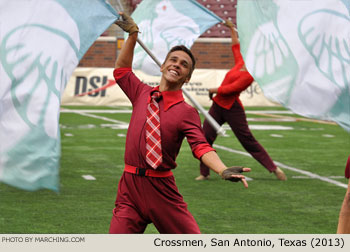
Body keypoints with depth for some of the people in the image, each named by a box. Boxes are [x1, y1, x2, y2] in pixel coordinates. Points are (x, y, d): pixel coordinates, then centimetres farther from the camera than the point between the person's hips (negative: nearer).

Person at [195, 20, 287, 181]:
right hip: (218, 105, 8)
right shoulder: (241, 63, 9)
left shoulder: (249, 76, -15)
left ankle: (274, 168, 4)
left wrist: (214, 90, -8)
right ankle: (204, 173, 5)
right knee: (205, 137, -2)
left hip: (232, 109, -8)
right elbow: (236, 46, 25)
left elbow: (229, 89, -20)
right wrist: (231, 29, 32)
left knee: (248, 140, -4)